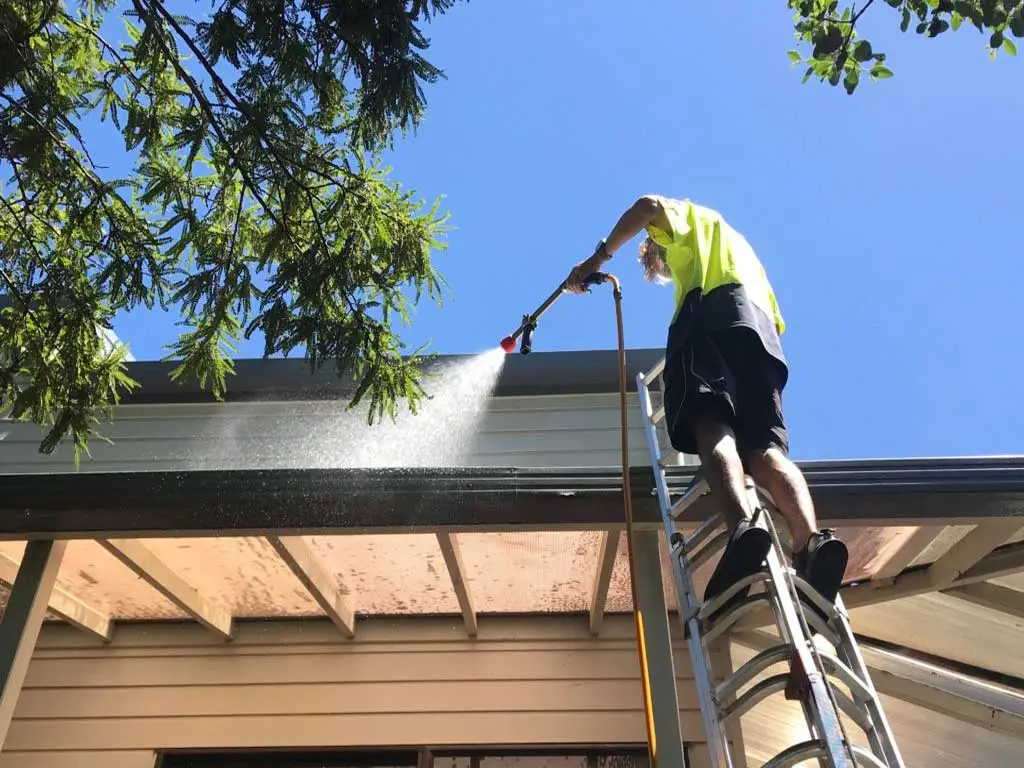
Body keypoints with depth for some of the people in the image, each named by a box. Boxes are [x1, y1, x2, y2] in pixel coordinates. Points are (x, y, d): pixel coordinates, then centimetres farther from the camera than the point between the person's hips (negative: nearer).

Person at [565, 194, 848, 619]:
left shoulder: (693, 218, 32)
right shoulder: (743, 254, 47)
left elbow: (650, 205, 8)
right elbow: (777, 320, 36)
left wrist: (600, 256, 10)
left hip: (715, 306, -6)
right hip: (759, 324, 6)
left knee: (712, 426, -25)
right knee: (765, 446, -12)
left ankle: (742, 525, -51)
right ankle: (811, 540, -38)